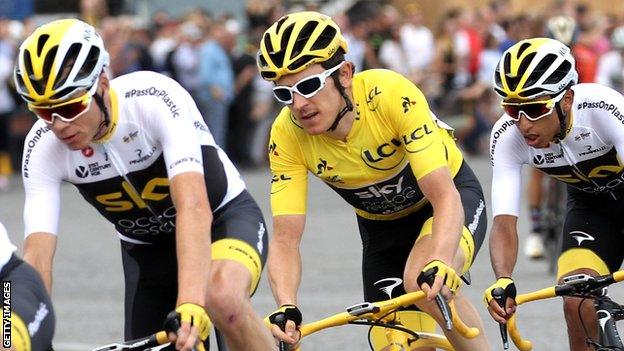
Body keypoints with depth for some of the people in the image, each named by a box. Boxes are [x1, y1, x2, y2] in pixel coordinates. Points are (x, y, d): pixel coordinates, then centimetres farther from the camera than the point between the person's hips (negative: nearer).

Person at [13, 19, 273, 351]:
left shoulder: (156, 98, -32)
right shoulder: (42, 147, -20)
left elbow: (194, 206, -43)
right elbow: (37, 258, -24)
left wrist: (190, 306, -56)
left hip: (223, 217, -5)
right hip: (147, 248, 5)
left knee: (222, 299, -36)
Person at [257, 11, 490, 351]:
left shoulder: (391, 94, -34)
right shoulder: (286, 136, -24)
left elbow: (445, 196, -38)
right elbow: (285, 238, -25)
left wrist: (437, 264, -56)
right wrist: (286, 307, -45)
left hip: (452, 199, -4)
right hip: (382, 226, 4)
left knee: (424, 282, -34)